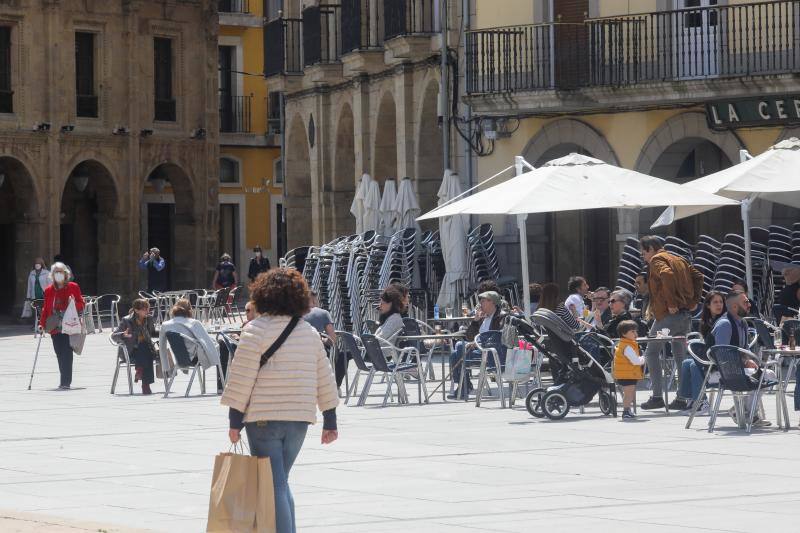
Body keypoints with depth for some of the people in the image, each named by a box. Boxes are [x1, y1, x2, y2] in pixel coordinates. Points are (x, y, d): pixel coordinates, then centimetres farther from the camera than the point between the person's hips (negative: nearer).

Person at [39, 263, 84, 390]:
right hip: (55, 327, 3)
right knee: (60, 354, 4)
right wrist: (42, 324, 5)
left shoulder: (73, 287, 3)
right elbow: (46, 308, 13)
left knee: (66, 353, -11)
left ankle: (65, 382, -12)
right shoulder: (49, 290, 10)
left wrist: (74, 303, -15)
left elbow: (81, 305, 6)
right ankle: (65, 381, 15)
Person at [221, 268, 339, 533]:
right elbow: (325, 379, 12)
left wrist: (235, 419, -5)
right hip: (300, 418, 5)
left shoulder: (256, 329, -7)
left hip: (264, 417, -5)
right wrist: (330, 420, 18)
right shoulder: (310, 332, 10)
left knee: (274, 486, -4)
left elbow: (242, 377, -10)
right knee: (281, 483, 18)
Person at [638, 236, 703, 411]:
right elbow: (697, 276, 17)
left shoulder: (657, 260, -5)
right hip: (686, 314, 8)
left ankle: (657, 396, -4)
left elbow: (667, 275, -25)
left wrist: (671, 303, -22)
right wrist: (694, 301, 11)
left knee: (652, 352, 2)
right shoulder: (679, 259, 20)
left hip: (668, 314, -8)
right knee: (681, 355, 11)